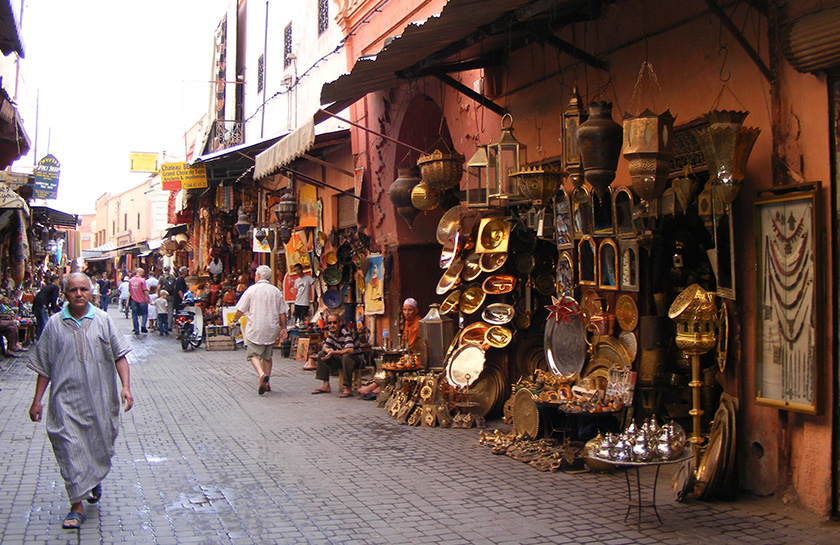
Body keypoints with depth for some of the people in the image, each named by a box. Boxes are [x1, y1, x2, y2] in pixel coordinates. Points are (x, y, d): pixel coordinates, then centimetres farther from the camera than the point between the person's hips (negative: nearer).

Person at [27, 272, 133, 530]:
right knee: (70, 449, -4)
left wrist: (125, 386, -10)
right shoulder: (55, 324, 1)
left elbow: (119, 355, 2)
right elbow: (43, 366, 6)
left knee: (100, 444, 13)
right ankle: (76, 506, 5)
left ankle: (95, 480, 44)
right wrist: (37, 400, 5)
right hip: (66, 399, -1)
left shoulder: (102, 320, 1)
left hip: (100, 398, 1)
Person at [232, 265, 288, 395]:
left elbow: (240, 310, -2)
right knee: (267, 355, 15)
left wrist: (235, 320, 17)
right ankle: (266, 383, 15)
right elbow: (282, 313, 5)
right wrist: (283, 329, 13)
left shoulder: (251, 289, -4)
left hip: (255, 328, -4)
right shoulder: (276, 291, 5)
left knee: (254, 354, 0)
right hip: (272, 330, 4)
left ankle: (262, 374, -26)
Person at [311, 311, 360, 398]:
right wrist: (328, 351, -19)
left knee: (346, 356, -39)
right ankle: (326, 385, -2)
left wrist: (334, 352, -33)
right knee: (321, 354, -2)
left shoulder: (345, 331, -24)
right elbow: (325, 347, 6)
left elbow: (350, 350, -36)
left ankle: (348, 388, -32)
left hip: (354, 359, -8)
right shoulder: (331, 332, -1)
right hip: (341, 359, 8)